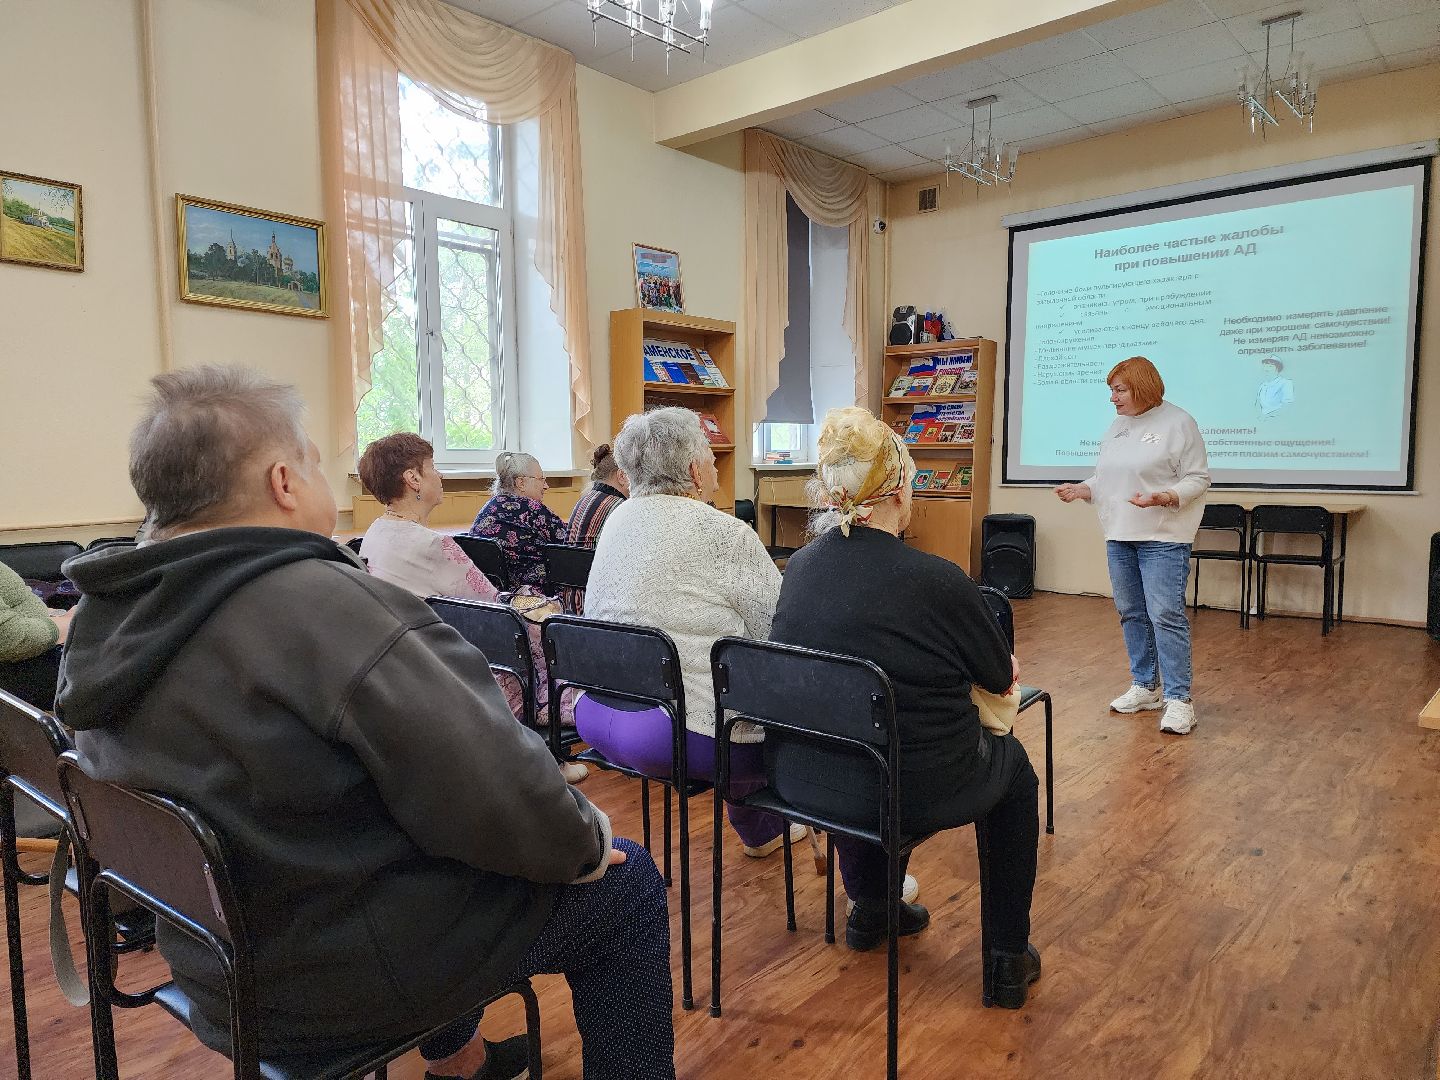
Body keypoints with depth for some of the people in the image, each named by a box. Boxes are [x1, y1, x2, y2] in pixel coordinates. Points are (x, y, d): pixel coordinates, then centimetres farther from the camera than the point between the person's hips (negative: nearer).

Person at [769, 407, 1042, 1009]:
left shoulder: (799, 567, -4)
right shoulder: (937, 581, -20)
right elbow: (1001, 678, -3)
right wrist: (1001, 668, 22)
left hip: (806, 779, 5)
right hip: (917, 793, -4)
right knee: (1012, 764, 25)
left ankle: (870, 911, 50)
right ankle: (1007, 962, 30)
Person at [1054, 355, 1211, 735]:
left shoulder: (1178, 423, -6)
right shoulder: (1117, 426, 14)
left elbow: (1198, 479, -8)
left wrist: (1163, 498, -24)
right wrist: (1080, 490, 2)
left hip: (1163, 538, -7)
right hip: (1119, 535, 7)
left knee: (1166, 614, -11)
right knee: (1131, 613, 11)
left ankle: (1178, 698, -3)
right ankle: (1145, 686, 23)